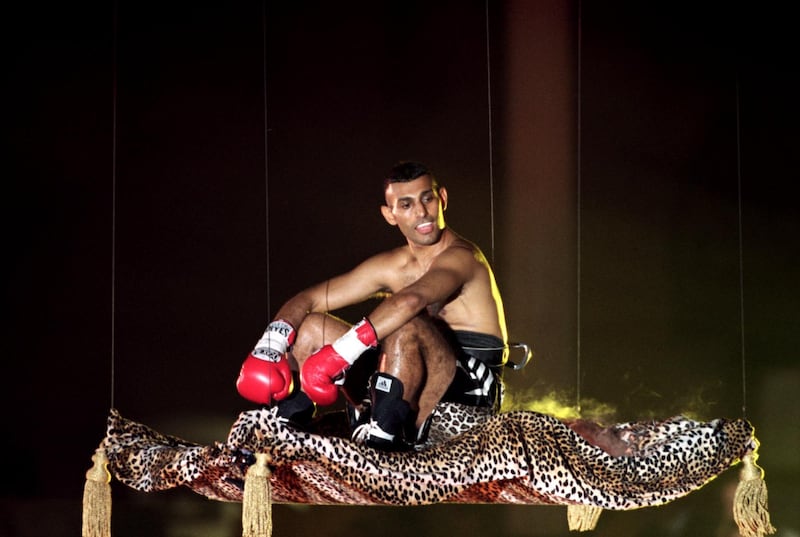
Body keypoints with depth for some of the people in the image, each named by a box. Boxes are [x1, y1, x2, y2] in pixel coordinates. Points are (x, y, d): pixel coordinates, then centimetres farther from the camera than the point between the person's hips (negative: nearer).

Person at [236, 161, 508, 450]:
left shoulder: (460, 257, -13)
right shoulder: (390, 266, 10)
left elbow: (411, 300, -34)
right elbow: (308, 300, 9)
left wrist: (339, 354, -41)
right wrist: (266, 349, -12)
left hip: (473, 386, -7)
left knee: (406, 325, -37)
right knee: (311, 326, 1)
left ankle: (385, 437, -34)